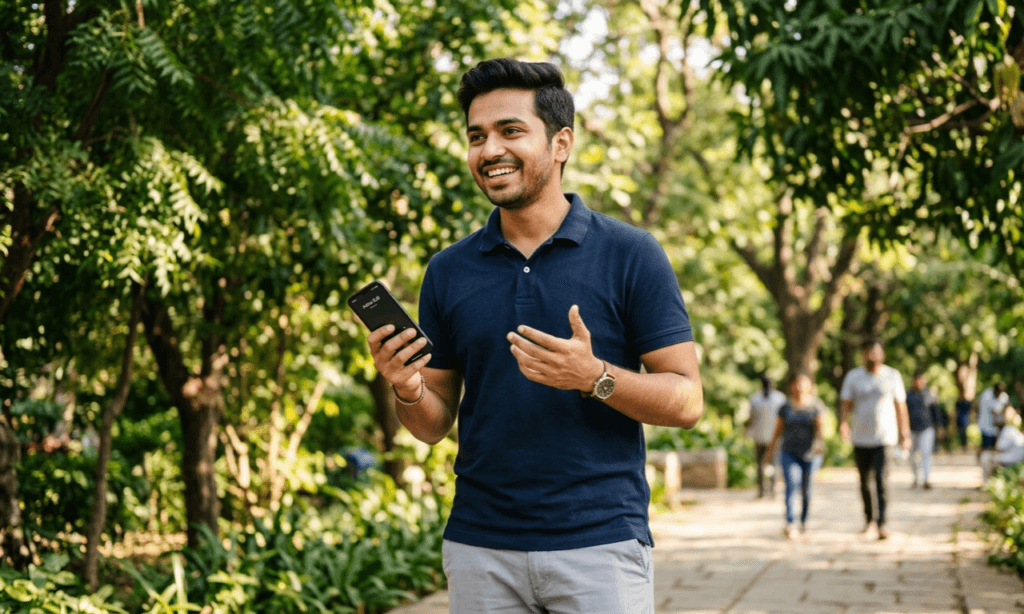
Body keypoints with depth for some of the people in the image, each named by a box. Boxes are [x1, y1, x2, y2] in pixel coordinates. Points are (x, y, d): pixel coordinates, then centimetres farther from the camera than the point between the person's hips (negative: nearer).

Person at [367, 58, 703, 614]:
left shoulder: (630, 255, -2)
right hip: (480, 549, 3)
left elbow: (686, 402, -4)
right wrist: (408, 391, -10)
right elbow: (435, 425, 12)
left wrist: (593, 376, -20)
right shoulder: (448, 271, 8)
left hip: (599, 543, -3)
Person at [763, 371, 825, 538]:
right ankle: (789, 524, -28)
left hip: (810, 453, 0)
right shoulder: (786, 407, 7)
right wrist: (770, 451, 15)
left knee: (806, 489, 7)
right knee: (791, 483, -19)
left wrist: (819, 443, -30)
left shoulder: (816, 405, 1)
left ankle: (804, 520, 32)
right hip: (790, 453, 0)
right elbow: (778, 431, 14)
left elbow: (820, 426, -12)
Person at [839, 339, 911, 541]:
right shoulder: (853, 376, 4)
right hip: (860, 439, 2)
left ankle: (882, 523, -14)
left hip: (884, 438, -2)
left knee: (882, 480, -15)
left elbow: (900, 407, 7)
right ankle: (869, 519, 29)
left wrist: (905, 434, 5)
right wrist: (843, 423, -19)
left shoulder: (892, 376, 3)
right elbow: (846, 404, 1)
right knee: (864, 482, 11)